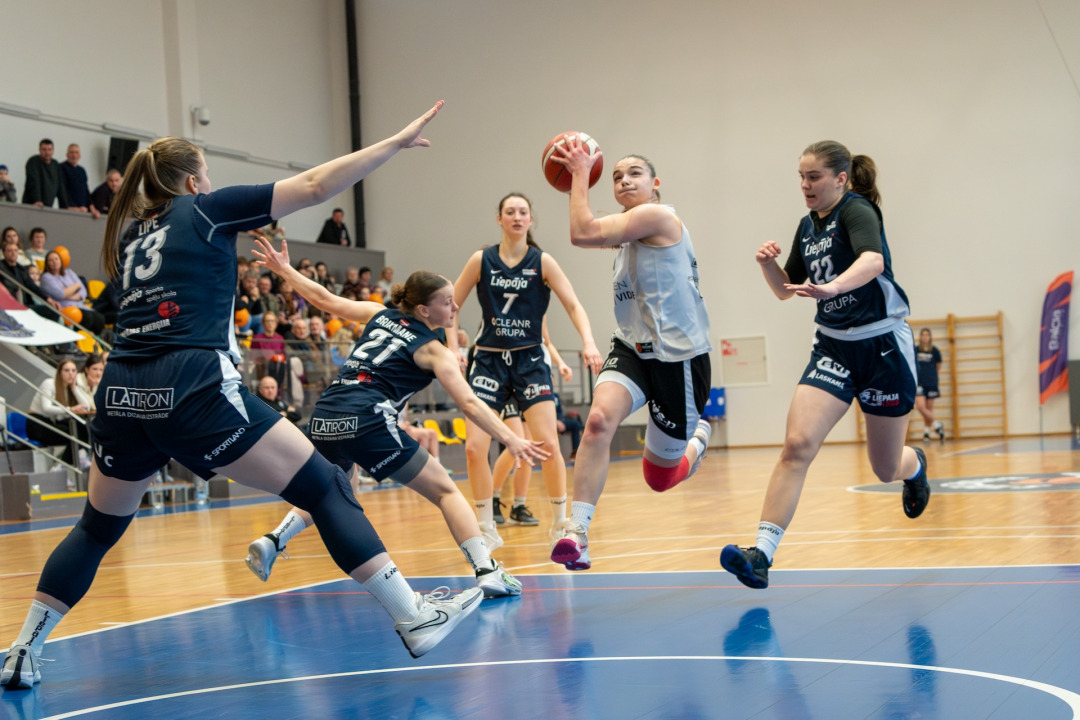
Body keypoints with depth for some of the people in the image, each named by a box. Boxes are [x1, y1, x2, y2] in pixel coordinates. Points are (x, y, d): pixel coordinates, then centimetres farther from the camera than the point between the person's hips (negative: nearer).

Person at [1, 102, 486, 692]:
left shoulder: (130, 234, 22)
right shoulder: (205, 209, 7)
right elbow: (317, 186, 5)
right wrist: (397, 141, 10)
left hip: (122, 394, 6)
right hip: (193, 391, -6)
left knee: (97, 528, 25)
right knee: (324, 488, 0)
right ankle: (414, 619, -2)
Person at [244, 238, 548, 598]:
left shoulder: (379, 314, 21)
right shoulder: (434, 351, 6)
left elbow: (325, 300, 26)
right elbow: (469, 403, -3)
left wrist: (285, 269, 38)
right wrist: (511, 440, -6)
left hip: (324, 417, 6)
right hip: (366, 420, -6)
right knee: (445, 491, 4)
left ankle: (273, 541, 13)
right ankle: (487, 571, -9)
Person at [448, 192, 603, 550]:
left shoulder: (542, 262, -3)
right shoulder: (482, 261, 0)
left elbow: (573, 305, -8)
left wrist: (588, 341, -25)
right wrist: (453, 349, -5)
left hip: (530, 359, -1)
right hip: (489, 359, 1)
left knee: (547, 442, -12)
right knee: (474, 446, -9)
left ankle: (560, 521, 7)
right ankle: (487, 528, 5)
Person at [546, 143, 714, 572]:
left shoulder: (657, 216, -14)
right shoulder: (628, 229, 14)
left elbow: (582, 234, -22)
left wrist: (581, 172, -12)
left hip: (678, 355, -7)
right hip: (632, 348, 7)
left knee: (661, 478, 6)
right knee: (599, 417, -27)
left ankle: (697, 437, 41)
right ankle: (576, 533, -30)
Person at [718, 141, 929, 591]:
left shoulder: (857, 209, -14)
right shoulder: (808, 226, 8)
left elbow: (873, 260, -35)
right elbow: (786, 290, 17)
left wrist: (831, 287, -54)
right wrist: (768, 265, -5)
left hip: (884, 346, -5)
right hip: (834, 348, 5)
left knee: (887, 469, 10)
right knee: (797, 444, -18)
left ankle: (914, 466, 49)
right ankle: (762, 553, -24)